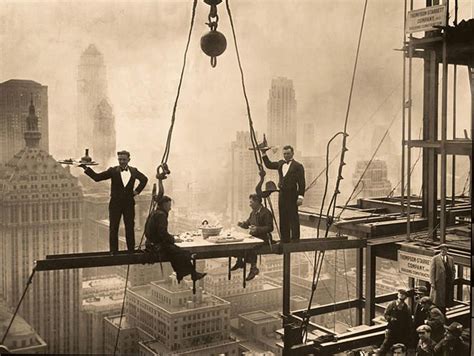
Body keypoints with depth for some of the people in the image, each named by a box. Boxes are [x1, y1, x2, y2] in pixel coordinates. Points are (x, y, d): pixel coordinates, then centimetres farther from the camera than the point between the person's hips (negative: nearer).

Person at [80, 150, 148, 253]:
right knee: (113, 228, 2)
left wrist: (137, 191, 9)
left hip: (129, 203, 2)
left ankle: (131, 250, 18)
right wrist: (86, 168, -17)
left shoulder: (134, 171, 4)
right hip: (115, 203, -1)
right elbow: (97, 177, -7)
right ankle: (113, 251, 10)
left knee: (130, 228, 8)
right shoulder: (113, 171, -2)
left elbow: (144, 179, 20)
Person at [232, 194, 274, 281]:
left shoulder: (266, 213, -13)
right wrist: (242, 224, 1)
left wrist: (257, 229, -29)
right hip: (253, 236, 9)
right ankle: (240, 261, 9)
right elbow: (247, 224, 25)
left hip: (263, 238, -9)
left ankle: (253, 268, -27)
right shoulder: (253, 212, 15)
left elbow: (270, 228, -18)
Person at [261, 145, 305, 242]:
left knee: (293, 217, -2)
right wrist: (264, 154, 14)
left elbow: (301, 183, -8)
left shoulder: (298, 166, -5)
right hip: (282, 194, 6)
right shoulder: (281, 163, 14)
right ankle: (285, 239, 16)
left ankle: (295, 238, 3)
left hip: (292, 195, -6)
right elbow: (269, 165, 25)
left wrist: (300, 197, -15)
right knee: (283, 218, 9)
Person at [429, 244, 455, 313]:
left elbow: (453, 271, 15)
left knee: (446, 299, 4)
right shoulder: (435, 259, 0)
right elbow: (432, 271, -3)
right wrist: (432, 282, -10)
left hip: (448, 282, 4)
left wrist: (452, 281, 5)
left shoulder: (451, 259, 12)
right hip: (438, 282, -3)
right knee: (437, 300, -1)